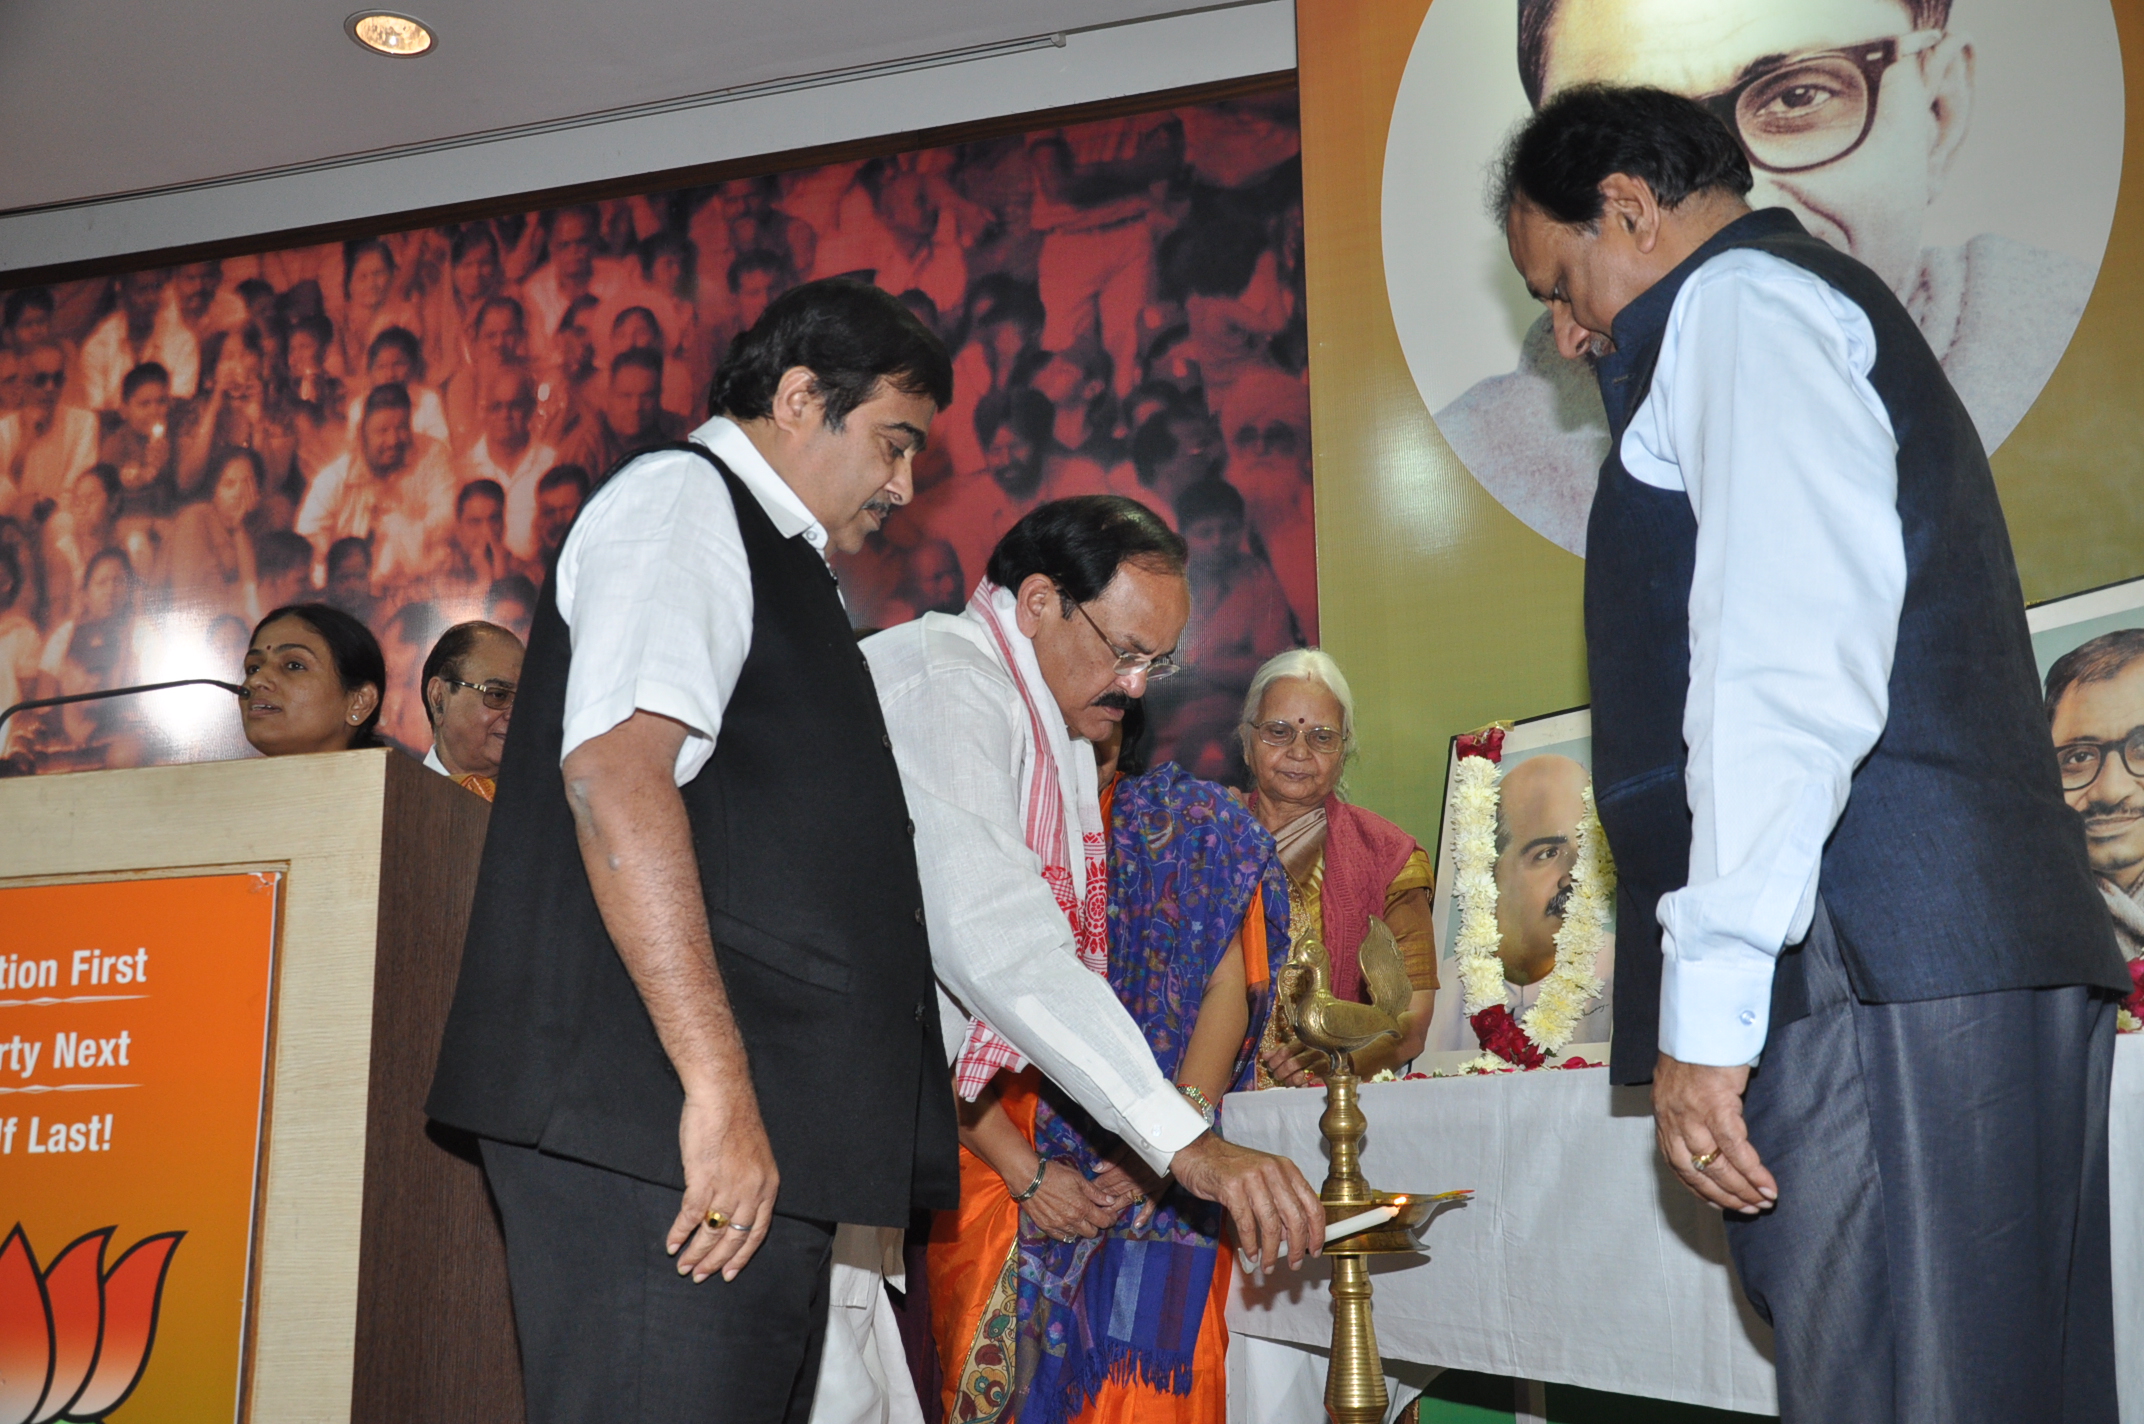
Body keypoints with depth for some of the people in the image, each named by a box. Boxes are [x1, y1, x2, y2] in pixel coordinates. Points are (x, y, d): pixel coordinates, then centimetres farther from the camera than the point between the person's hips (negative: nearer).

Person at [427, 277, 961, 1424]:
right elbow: (616, 772, -18)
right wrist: (718, 1086, -24)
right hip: (655, 1124, -10)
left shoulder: (768, 560, 28)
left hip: (761, 1154, 10)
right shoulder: (682, 496, -2)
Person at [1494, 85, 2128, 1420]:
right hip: (1990, 959, 10)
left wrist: (1708, 1003, -18)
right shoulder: (1814, 305, 29)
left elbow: (1788, 678, -16)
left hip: (1882, 983, -10)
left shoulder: (1741, 306, -1)